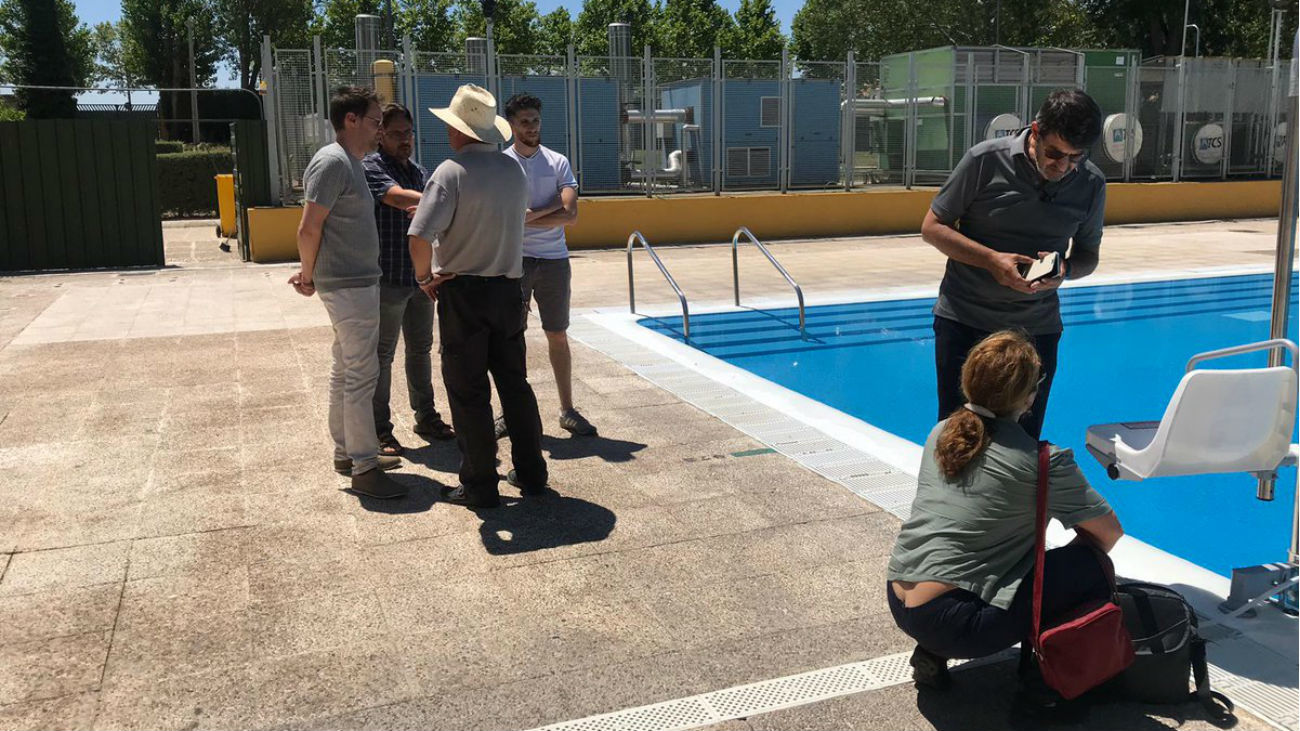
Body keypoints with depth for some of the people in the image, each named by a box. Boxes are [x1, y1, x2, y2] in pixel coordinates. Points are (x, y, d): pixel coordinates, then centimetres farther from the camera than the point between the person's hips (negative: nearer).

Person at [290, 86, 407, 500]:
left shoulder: (349, 162, 15)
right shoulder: (332, 162, -16)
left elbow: (313, 231, 19)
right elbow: (309, 228, -19)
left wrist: (309, 272, 13)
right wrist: (309, 276, -8)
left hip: (355, 283, 10)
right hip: (350, 286, -10)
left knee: (346, 370, 15)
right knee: (361, 375, -7)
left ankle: (346, 452, 26)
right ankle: (363, 468, -1)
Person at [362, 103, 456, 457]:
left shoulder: (418, 171, 15)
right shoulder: (371, 168, -8)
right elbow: (398, 198, -27)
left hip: (420, 278, 7)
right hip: (387, 279, -7)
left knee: (421, 349, 15)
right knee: (382, 355, 1)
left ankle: (425, 417, 27)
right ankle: (379, 430, 9)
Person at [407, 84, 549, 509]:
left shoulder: (452, 171, -14)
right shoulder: (515, 170, 6)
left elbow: (420, 237, -23)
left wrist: (424, 276, -6)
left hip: (462, 293, -6)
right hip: (508, 287, 6)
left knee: (468, 392, 3)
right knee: (515, 382, 15)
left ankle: (480, 486, 10)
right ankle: (531, 473, 23)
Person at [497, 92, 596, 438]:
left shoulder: (558, 163, 5)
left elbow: (570, 215, -8)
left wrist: (526, 218, -12)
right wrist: (551, 208, -13)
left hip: (554, 259, 2)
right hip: (515, 260, -1)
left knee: (558, 335, 8)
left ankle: (568, 410, 16)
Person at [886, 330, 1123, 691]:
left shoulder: (941, 432, 10)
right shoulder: (1042, 461, -9)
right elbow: (1110, 531, 0)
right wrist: (1080, 561, 22)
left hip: (898, 604, 7)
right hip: (951, 622, -7)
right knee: (1093, 568, 1)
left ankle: (933, 653, 19)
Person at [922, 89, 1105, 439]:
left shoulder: (1091, 184, 0)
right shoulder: (985, 160, -10)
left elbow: (1088, 254, 13)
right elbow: (932, 227, -5)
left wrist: (1065, 270, -12)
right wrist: (992, 260, -20)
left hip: (1037, 328, 3)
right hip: (964, 320, -3)